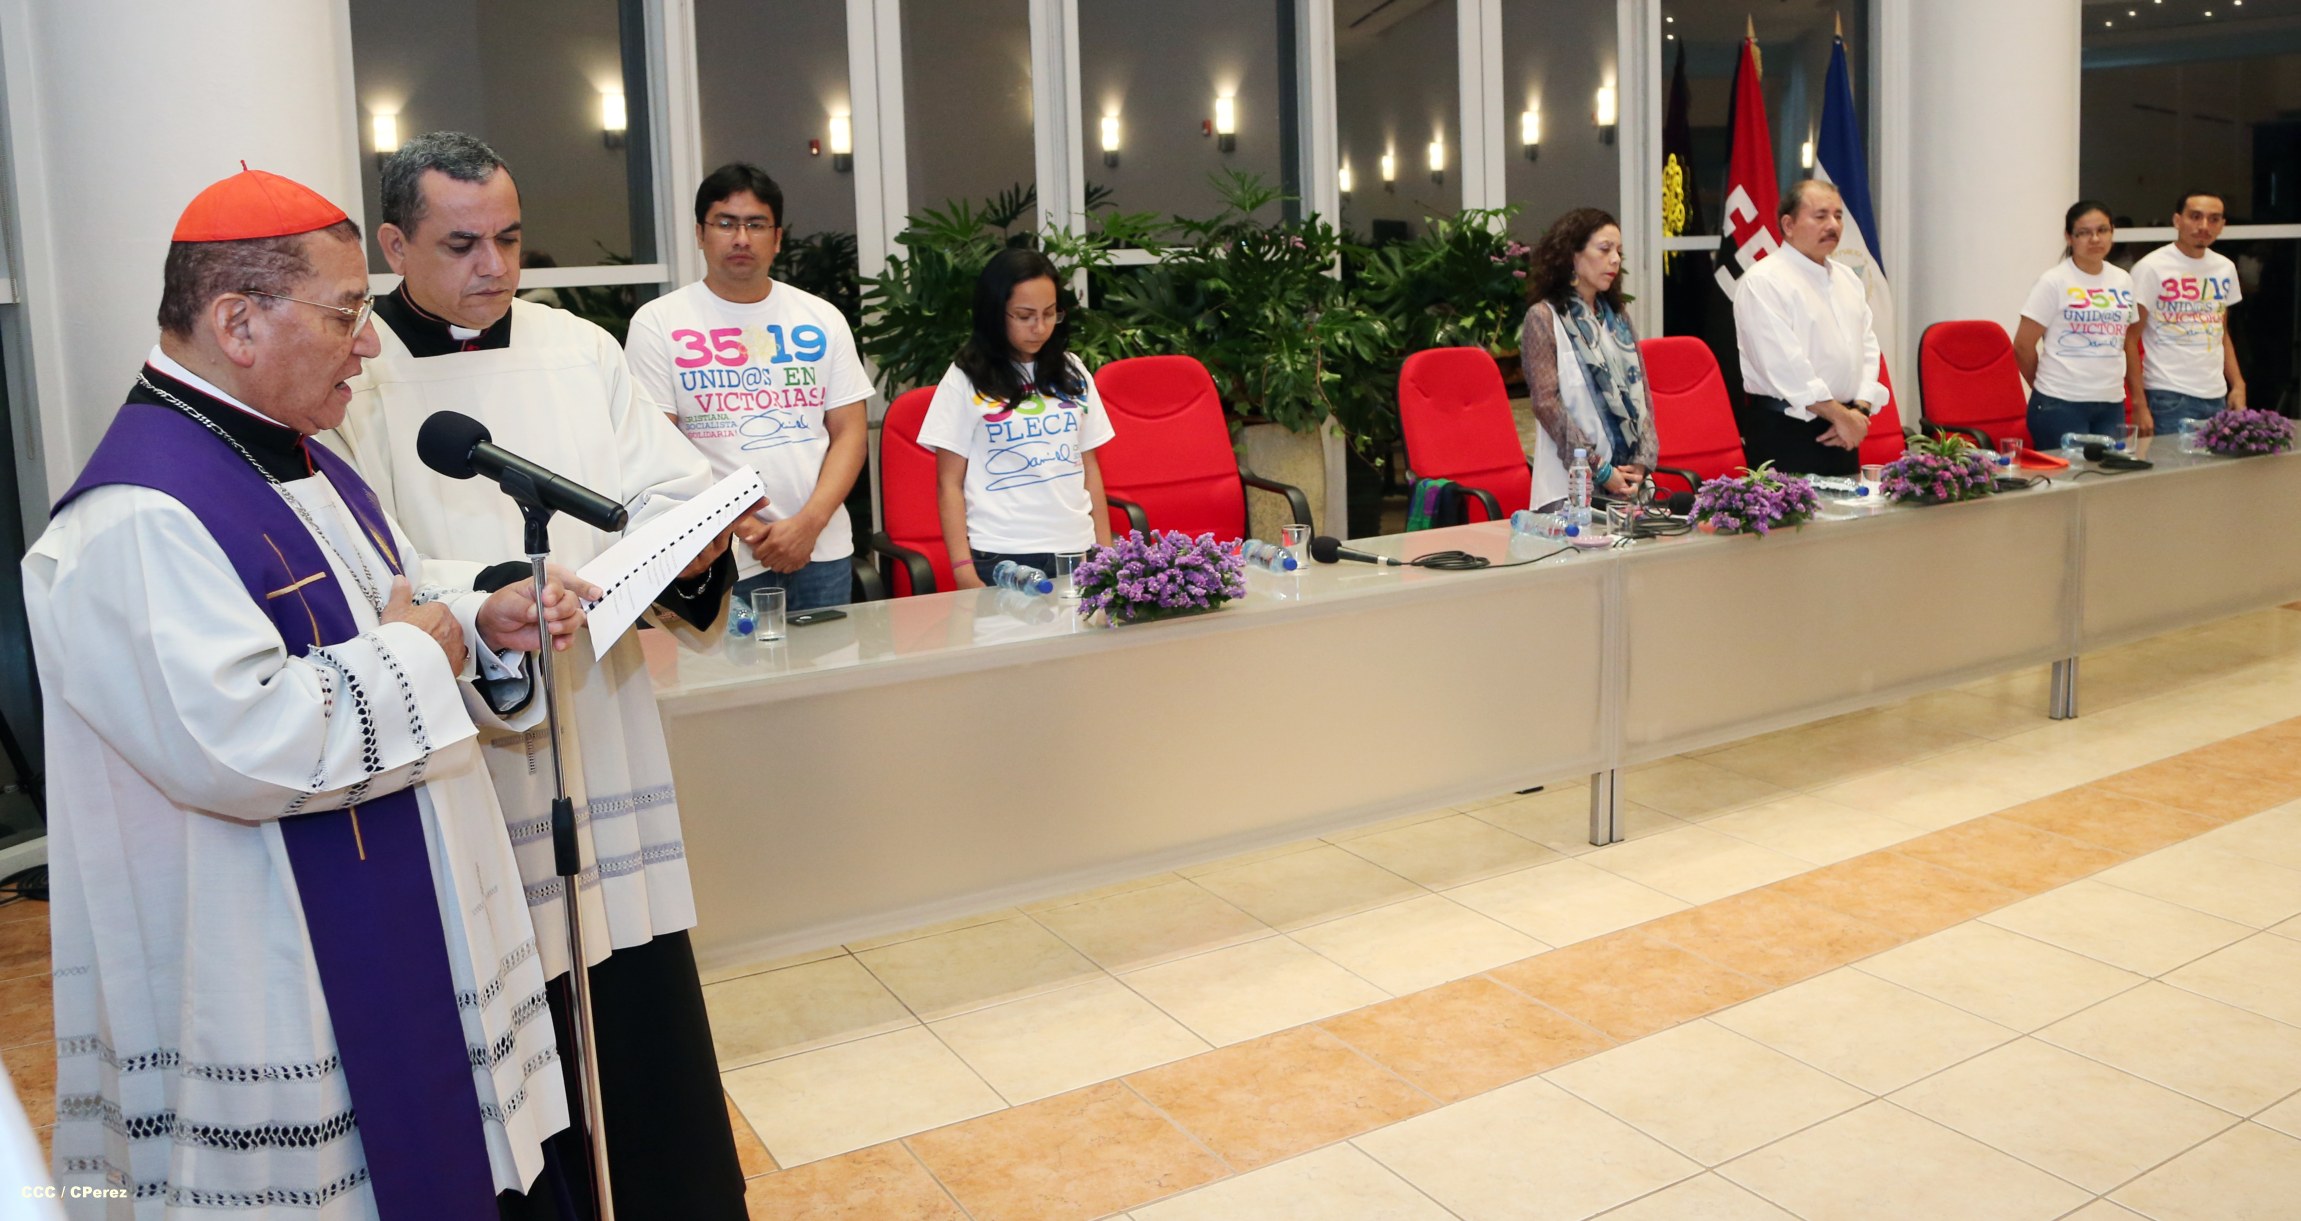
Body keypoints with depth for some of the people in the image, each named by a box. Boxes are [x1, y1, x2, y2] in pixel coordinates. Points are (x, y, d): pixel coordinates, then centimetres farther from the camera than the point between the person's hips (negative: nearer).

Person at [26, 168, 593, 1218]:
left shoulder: (294, 460, 9)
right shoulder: (139, 519, -24)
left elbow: (372, 602, 22)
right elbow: (237, 745, -32)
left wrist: (484, 617, 1)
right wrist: (408, 656, -19)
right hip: (261, 983, -10)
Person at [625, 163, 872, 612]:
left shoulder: (822, 319, 10)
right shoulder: (657, 323, 2)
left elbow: (850, 432, 6)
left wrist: (809, 522, -10)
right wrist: (737, 527, -14)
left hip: (823, 552, 3)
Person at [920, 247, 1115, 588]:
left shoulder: (1072, 373, 11)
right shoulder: (964, 382, -1)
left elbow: (1090, 468, 14)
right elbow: (950, 484, -2)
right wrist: (963, 570, -9)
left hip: (1076, 551, 4)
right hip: (1000, 560, -3)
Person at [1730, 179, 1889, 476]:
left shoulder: (1847, 279, 16)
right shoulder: (1764, 281, -11)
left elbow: (1868, 347, 14)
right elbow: (1785, 365, -18)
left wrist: (1859, 411, -3)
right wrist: (1841, 415, -15)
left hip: (1841, 434, 8)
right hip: (1783, 432, -7)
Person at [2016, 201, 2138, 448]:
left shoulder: (2124, 281, 11)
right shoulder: (2053, 282, -6)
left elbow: (2127, 345, 19)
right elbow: (2023, 346, -5)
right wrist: (2048, 387, 6)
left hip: (2112, 404, 5)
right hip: (2061, 406, -5)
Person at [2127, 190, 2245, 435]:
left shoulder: (2226, 268, 12)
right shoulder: (2151, 268, -8)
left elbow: (2222, 335, 20)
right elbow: (2130, 341, -8)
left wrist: (2238, 385, 7)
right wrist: (2139, 405, -13)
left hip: (2217, 398, 6)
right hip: (2168, 401, -6)